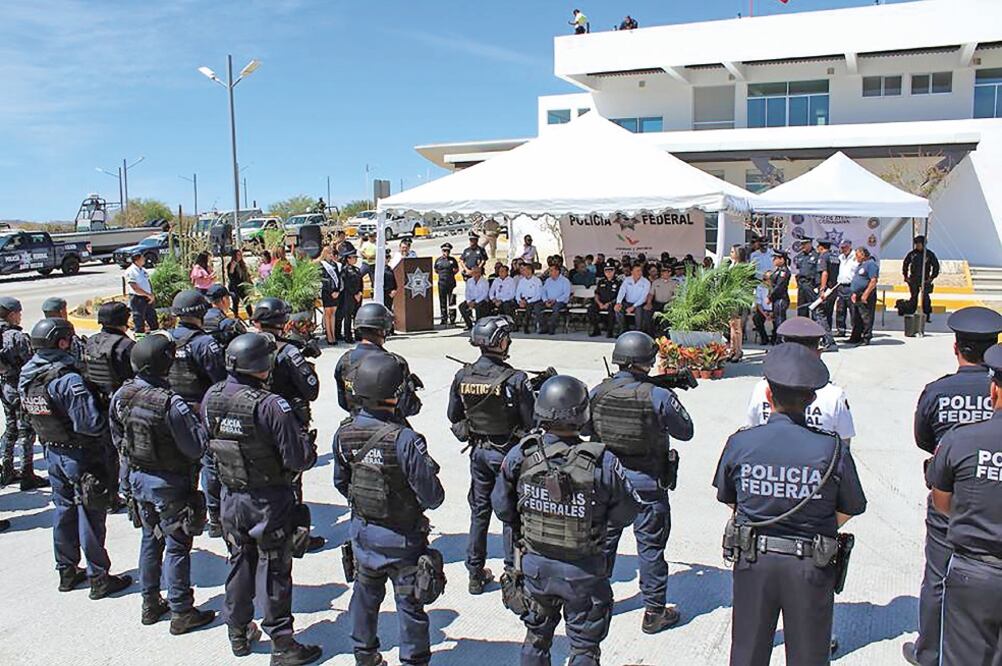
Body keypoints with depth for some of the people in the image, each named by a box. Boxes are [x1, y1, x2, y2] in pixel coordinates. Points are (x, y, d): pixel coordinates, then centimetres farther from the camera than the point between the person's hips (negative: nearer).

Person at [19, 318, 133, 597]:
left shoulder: (26, 377, 1)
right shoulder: (67, 380, -26)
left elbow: (31, 415, 13)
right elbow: (91, 423, -29)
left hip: (52, 450, 8)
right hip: (81, 455, -8)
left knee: (64, 509, 20)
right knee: (90, 514, 3)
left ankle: (67, 572, 32)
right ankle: (99, 578, 13)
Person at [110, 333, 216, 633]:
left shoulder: (121, 395, -5)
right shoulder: (170, 403, -28)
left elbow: (117, 437, 8)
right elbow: (196, 448, -24)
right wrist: (198, 421, -8)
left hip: (138, 477, 7)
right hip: (170, 483, -7)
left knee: (150, 540, 21)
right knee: (177, 546, 6)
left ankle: (150, 604, 34)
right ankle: (181, 612, 16)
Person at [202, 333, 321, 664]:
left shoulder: (211, 398, -6)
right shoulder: (270, 405, -26)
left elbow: (207, 442, 10)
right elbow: (301, 458, -24)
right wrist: (307, 443, -4)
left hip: (231, 497, 6)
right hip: (270, 501, -6)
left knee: (239, 563, 22)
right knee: (274, 571, 7)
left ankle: (238, 634, 36)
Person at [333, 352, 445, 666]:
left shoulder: (344, 433, -11)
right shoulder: (404, 439, -30)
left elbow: (341, 482, 4)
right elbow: (432, 497, -24)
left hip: (362, 531, 6)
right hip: (402, 537, -6)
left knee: (366, 594, 25)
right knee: (409, 604, 14)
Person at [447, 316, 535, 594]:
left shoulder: (462, 376, -6)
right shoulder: (515, 380, -21)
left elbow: (453, 416, 3)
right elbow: (531, 421, -17)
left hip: (478, 451, 5)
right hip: (507, 453, -4)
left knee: (479, 510, 17)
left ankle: (476, 573, 26)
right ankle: (513, 571, 19)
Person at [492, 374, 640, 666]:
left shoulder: (521, 455, -15)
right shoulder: (602, 462, -24)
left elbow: (502, 507, -4)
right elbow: (626, 513, -12)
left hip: (535, 565, 3)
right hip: (583, 572, -3)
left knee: (536, 636, 25)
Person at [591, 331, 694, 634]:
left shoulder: (598, 392, -8)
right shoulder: (658, 397, -19)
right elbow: (685, 432, -5)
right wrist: (672, 399, 7)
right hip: (647, 484, -4)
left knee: (604, 539, 19)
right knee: (651, 546, 9)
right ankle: (654, 612, 18)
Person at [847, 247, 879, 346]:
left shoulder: (871, 264, -11)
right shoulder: (861, 264, 20)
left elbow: (873, 281, -20)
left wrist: (865, 294, -23)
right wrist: (854, 293, 16)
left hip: (865, 297, -10)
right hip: (857, 297, 10)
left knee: (866, 318, -4)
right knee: (856, 319, 13)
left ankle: (866, 338, 0)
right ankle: (855, 337, 21)